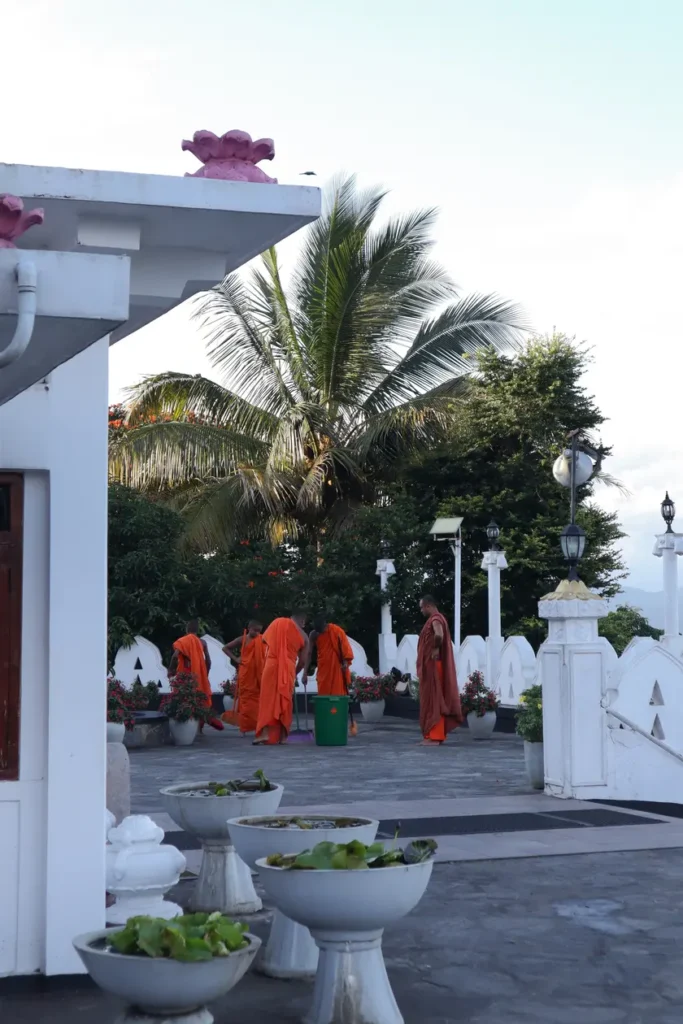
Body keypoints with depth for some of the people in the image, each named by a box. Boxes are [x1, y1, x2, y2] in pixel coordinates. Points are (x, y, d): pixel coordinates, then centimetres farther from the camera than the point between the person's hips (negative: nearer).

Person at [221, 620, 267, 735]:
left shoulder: (262, 640, 2)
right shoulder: (242, 639, 0)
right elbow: (225, 648, 5)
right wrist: (235, 659, -4)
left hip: (258, 674, 1)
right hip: (245, 673, -1)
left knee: (258, 699, 1)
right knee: (245, 699, 2)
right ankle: (244, 727, 5)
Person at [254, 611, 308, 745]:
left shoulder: (278, 622, 7)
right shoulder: (303, 636, 8)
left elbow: (265, 639, 13)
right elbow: (303, 661, 8)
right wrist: (295, 673, 25)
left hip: (272, 665, 0)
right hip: (288, 668, 0)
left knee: (268, 699, 1)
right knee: (285, 700, 9)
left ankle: (265, 733, -12)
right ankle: (282, 735, 7)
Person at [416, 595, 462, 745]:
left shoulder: (435, 619, -16)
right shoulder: (435, 619, 16)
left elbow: (439, 635, -36)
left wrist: (436, 648, -21)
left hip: (433, 666, -10)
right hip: (430, 666, 10)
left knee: (433, 700, -8)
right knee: (431, 700, 11)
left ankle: (434, 736, -7)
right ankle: (433, 734, 14)